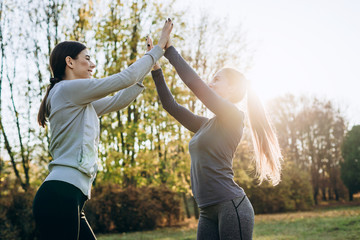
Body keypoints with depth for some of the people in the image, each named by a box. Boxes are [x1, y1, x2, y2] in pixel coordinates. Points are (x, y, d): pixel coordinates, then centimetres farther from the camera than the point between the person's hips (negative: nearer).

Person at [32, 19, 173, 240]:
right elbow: (126, 78, -5)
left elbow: (119, 101, 27)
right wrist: (159, 47, 5)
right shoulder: (69, 89, -5)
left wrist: (150, 66, 27)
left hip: (70, 199, 10)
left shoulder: (80, 103, 24)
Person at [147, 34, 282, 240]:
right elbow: (170, 105, 22)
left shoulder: (233, 116, -4)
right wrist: (156, 67, 19)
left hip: (232, 206, -8)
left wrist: (169, 48, -1)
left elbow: (193, 81, -10)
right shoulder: (205, 125, 19)